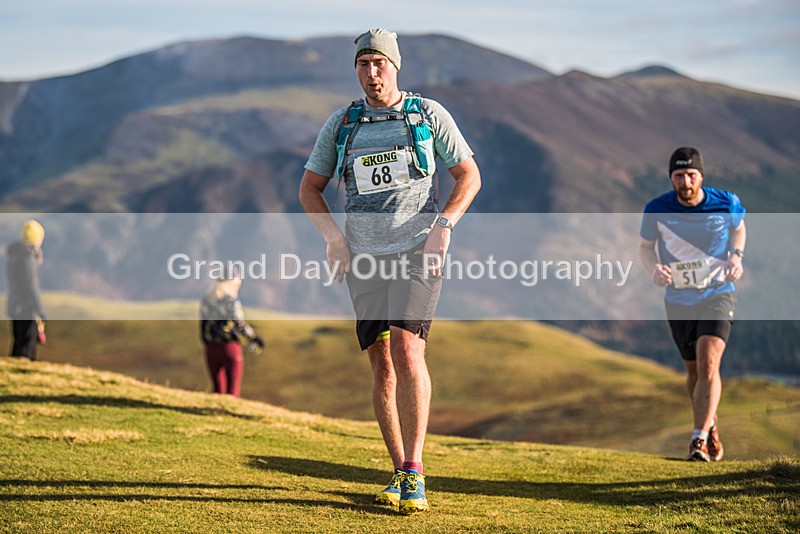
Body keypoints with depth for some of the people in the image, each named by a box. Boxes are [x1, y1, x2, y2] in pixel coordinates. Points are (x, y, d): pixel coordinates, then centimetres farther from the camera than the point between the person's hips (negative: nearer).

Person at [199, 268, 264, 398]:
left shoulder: (206, 300, 7)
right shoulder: (231, 300, -12)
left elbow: (203, 327, 10)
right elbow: (240, 325, -16)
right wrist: (255, 339, -1)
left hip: (211, 349, 6)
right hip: (230, 347, -6)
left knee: (218, 390, 16)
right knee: (232, 392, 0)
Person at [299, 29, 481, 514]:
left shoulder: (429, 114, 5)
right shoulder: (341, 124, 11)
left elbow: (469, 175, 7)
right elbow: (310, 189, 15)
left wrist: (443, 224, -8)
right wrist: (334, 236, -1)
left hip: (418, 251, -3)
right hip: (364, 256, 3)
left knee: (406, 349, -20)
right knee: (382, 364, 1)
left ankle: (414, 472, -17)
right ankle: (399, 472, 10)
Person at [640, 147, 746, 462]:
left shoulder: (726, 203, -11)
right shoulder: (656, 210, -11)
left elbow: (738, 227, 13)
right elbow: (646, 246, 5)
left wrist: (736, 256, -6)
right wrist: (655, 268, -17)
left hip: (718, 293, -2)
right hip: (678, 300, 2)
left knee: (708, 364, -20)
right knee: (694, 370, 13)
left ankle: (699, 439, -22)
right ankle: (711, 427, 37)